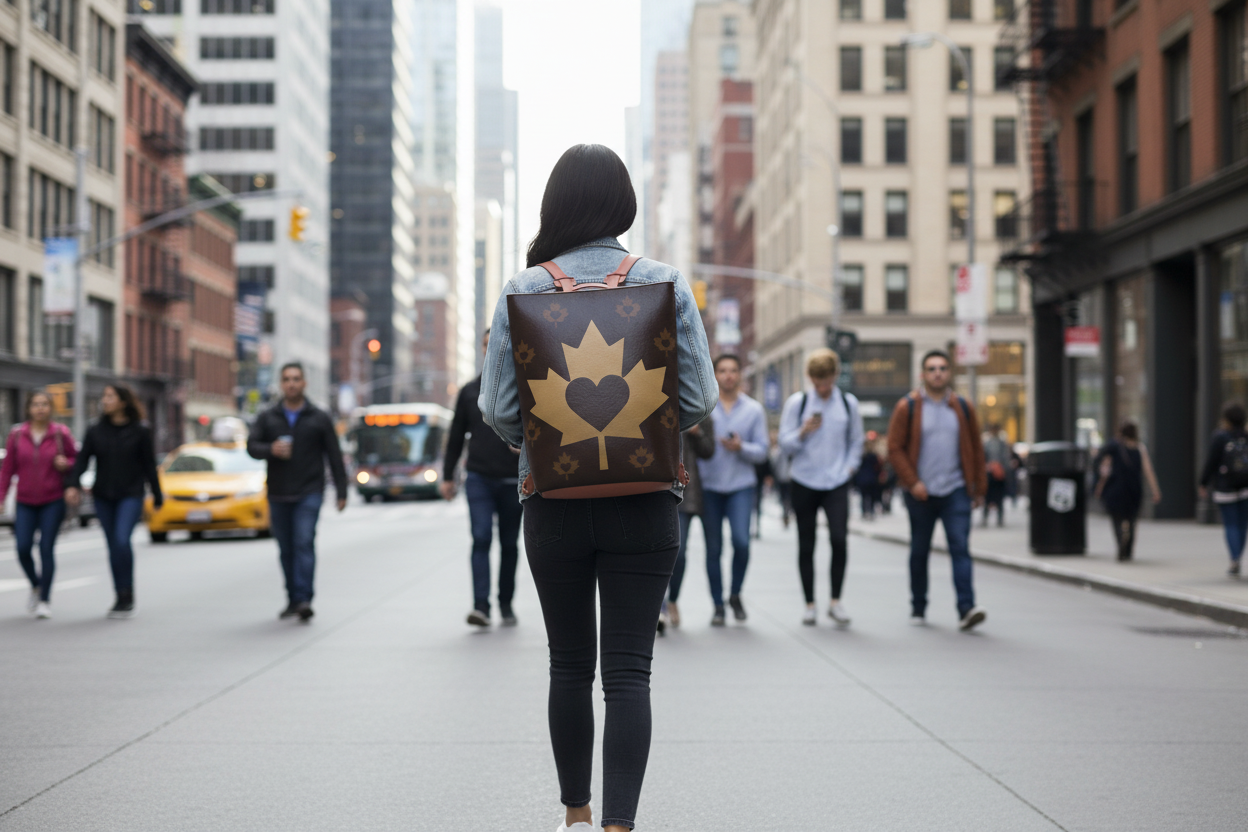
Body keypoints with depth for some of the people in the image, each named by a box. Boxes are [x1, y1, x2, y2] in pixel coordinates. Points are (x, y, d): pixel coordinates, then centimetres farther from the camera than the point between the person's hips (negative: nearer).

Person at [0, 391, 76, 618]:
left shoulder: (61, 434, -2)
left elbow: (76, 459, 8)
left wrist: (66, 464, -14)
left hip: (53, 501, -2)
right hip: (25, 503, 2)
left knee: (47, 548, -6)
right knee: (23, 548, -7)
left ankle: (45, 600, 4)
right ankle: (36, 586, 22)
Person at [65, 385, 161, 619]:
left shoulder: (140, 431, -3)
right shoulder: (95, 431, 3)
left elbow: (149, 465, 0)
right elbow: (82, 459, -4)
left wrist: (157, 496, 4)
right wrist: (73, 485, -20)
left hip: (131, 496, -4)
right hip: (103, 497, 4)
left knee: (122, 540, -20)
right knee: (113, 546, 7)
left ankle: (127, 595, -9)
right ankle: (122, 599, 16)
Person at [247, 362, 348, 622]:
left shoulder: (319, 418, 5)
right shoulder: (267, 418, 9)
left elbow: (334, 457, 6)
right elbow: (252, 446, -1)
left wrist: (341, 491, 2)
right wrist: (271, 449, -22)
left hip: (309, 493, -3)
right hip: (278, 495, 3)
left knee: (304, 542, -16)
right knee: (286, 549, 7)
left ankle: (304, 600, -21)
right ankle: (292, 600, 17)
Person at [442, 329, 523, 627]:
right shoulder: (470, 391, 9)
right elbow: (456, 436, 14)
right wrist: (448, 476, 13)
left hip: (513, 481, 0)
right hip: (479, 479, 0)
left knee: (509, 544, 8)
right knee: (481, 539, -13)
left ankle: (506, 605, 20)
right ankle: (481, 607, -18)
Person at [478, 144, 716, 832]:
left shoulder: (522, 290, -4)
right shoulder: (666, 284, -4)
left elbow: (498, 411, -3)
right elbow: (698, 401, -4)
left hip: (553, 501, 1)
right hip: (645, 502, -1)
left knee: (570, 667, 13)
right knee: (629, 671, 1)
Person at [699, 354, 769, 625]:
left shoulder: (754, 410, 7)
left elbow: (761, 451, 4)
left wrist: (741, 447, -13)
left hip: (741, 485, 0)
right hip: (709, 486, 0)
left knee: (741, 541, -16)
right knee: (713, 549, 2)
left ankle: (735, 595, 7)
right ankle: (718, 605, 14)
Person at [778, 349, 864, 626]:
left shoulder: (848, 403, 6)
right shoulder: (797, 402, 1)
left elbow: (856, 441, 16)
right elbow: (785, 442, 1)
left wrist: (849, 468, 4)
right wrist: (803, 432, -17)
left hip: (837, 483, 0)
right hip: (804, 482, 0)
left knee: (839, 538, -16)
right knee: (806, 545, 4)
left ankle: (835, 601, -4)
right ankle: (810, 605, 15)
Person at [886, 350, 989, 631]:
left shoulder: (963, 408, 7)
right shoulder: (907, 408, 0)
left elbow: (976, 449, 12)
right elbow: (895, 448, -2)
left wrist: (979, 488, 10)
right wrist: (912, 482, -12)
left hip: (956, 491, 1)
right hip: (921, 493, -1)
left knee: (960, 547, -10)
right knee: (919, 552, 9)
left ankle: (966, 609, -17)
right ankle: (918, 609, 21)